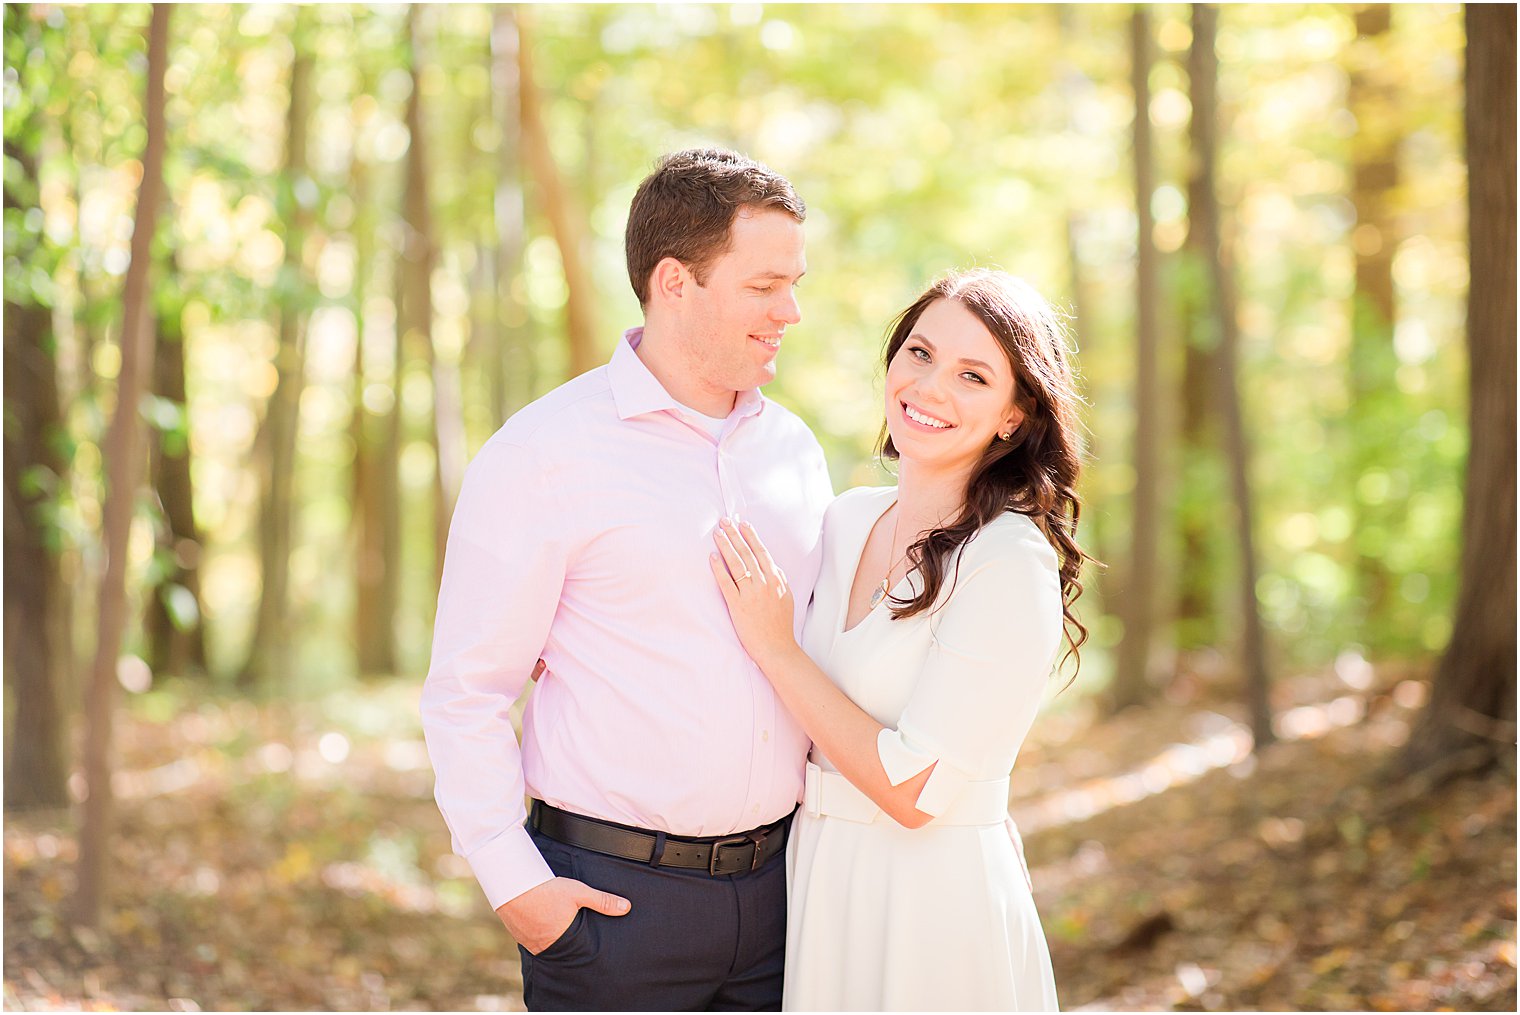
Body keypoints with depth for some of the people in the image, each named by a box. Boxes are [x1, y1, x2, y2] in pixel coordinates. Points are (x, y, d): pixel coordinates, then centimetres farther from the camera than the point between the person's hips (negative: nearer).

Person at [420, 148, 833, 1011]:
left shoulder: (793, 447, 9)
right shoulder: (544, 453, -8)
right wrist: (512, 880, -13)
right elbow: (465, 690, -7)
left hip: (778, 880, 5)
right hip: (613, 895, -5)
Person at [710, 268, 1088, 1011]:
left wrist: (773, 646, -18)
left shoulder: (1012, 565, -19)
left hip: (932, 906, -6)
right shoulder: (848, 518, 3)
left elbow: (914, 790, -22)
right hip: (819, 882, 6)